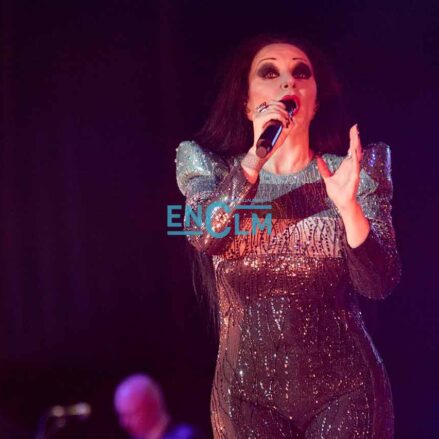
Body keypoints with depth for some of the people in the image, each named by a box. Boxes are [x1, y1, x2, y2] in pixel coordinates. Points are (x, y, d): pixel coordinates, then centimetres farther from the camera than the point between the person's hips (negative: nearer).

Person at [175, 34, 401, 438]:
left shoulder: (354, 172, 3)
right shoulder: (208, 166, 5)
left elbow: (381, 284, -7)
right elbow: (202, 235, -15)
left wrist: (348, 207, -23)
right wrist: (254, 159, -26)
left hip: (344, 386, 0)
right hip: (249, 386, 0)